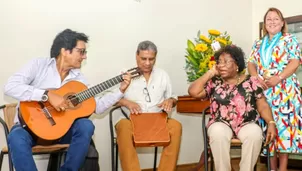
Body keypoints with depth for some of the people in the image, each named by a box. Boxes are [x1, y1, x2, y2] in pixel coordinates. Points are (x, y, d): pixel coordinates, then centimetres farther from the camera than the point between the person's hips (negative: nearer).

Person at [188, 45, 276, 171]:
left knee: (255, 133, -33)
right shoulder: (214, 82, 9)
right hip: (221, 124, 0)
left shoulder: (251, 81, 7)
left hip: (247, 124, 0)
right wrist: (210, 73, 0)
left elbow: (262, 105, 6)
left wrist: (271, 123, -11)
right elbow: (193, 92, -5)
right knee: (218, 132, -34)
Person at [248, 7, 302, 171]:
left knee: (283, 124, -8)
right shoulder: (258, 44, 19)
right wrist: (256, 78, -11)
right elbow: (251, 63, 11)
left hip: (284, 90, -3)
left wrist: (278, 78, -18)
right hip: (263, 91, 4)